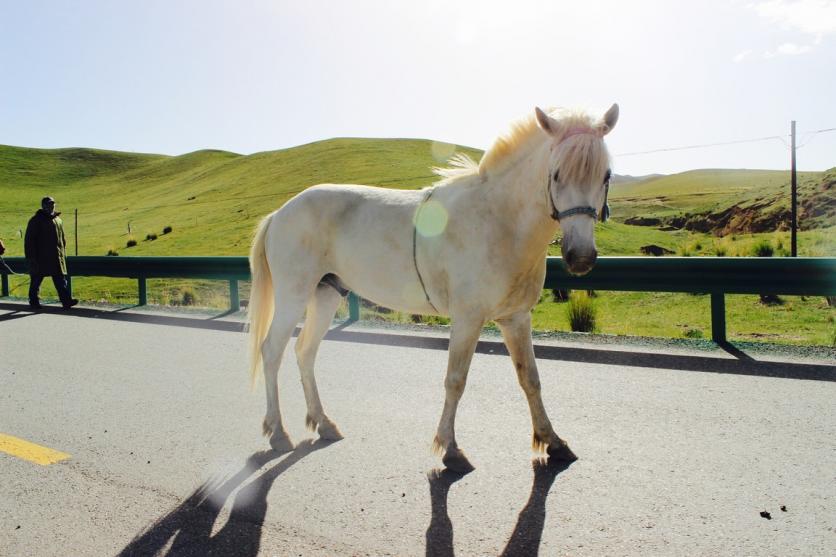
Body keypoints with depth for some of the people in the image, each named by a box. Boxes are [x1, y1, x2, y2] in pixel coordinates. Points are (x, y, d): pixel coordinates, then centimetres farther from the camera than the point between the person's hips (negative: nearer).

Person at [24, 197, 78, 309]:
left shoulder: (58, 220, 14)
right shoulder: (36, 221, -5)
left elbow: (62, 239, 22)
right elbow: (29, 240, -7)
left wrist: (62, 252, 17)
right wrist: (31, 257, -12)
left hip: (56, 257, 5)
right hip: (40, 258, -5)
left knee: (61, 280, -3)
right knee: (36, 280, 7)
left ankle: (66, 301, -10)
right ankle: (34, 302, 17)